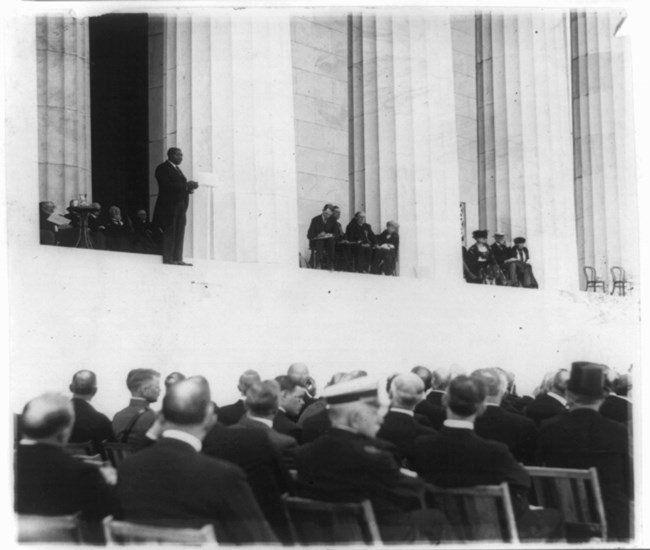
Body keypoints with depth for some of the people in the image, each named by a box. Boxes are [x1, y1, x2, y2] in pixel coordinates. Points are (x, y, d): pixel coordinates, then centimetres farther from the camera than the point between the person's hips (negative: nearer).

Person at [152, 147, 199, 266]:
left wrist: (189, 187, -1)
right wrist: (186, 186, -20)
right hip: (169, 205, -8)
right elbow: (166, 186, -18)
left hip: (180, 205, 8)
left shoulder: (177, 169, 21)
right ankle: (168, 259, -6)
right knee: (169, 232, -7)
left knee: (179, 233, 4)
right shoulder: (163, 168, -6)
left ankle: (177, 258, 4)